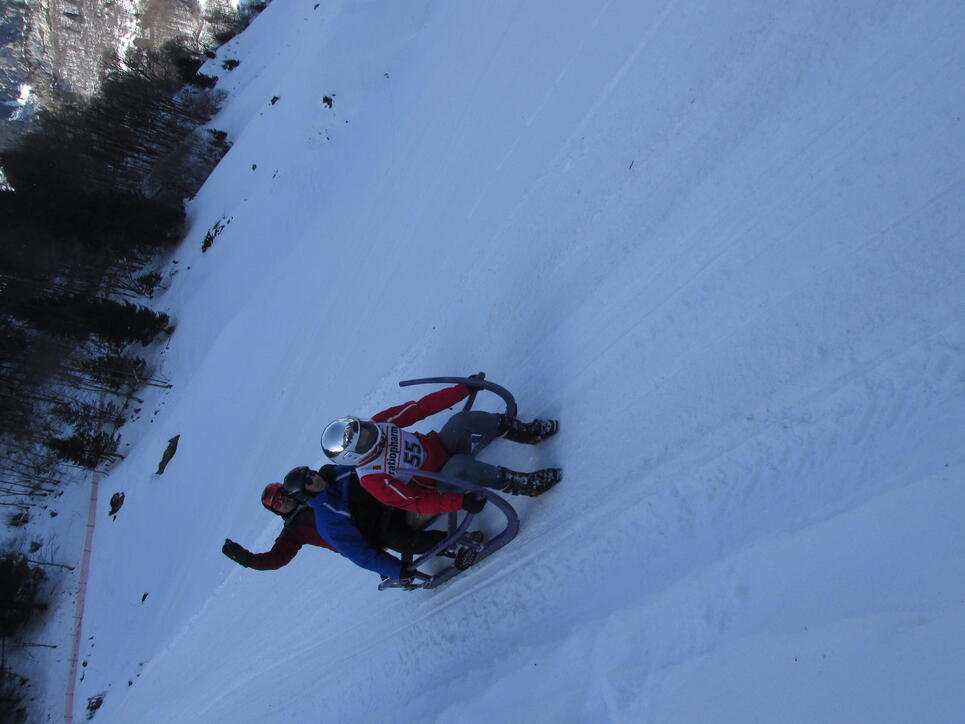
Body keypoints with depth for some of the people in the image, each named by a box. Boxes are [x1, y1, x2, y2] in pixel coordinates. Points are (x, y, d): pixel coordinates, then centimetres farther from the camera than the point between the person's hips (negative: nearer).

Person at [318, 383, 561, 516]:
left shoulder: (376, 423, -12)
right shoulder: (372, 480, -25)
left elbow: (420, 407, -9)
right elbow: (416, 503, -24)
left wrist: (464, 389, -10)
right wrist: (460, 501, -36)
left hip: (437, 446, 6)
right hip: (439, 485, -6)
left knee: (461, 420, -24)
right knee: (459, 466, -39)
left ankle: (527, 431, -12)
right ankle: (522, 484, -29)